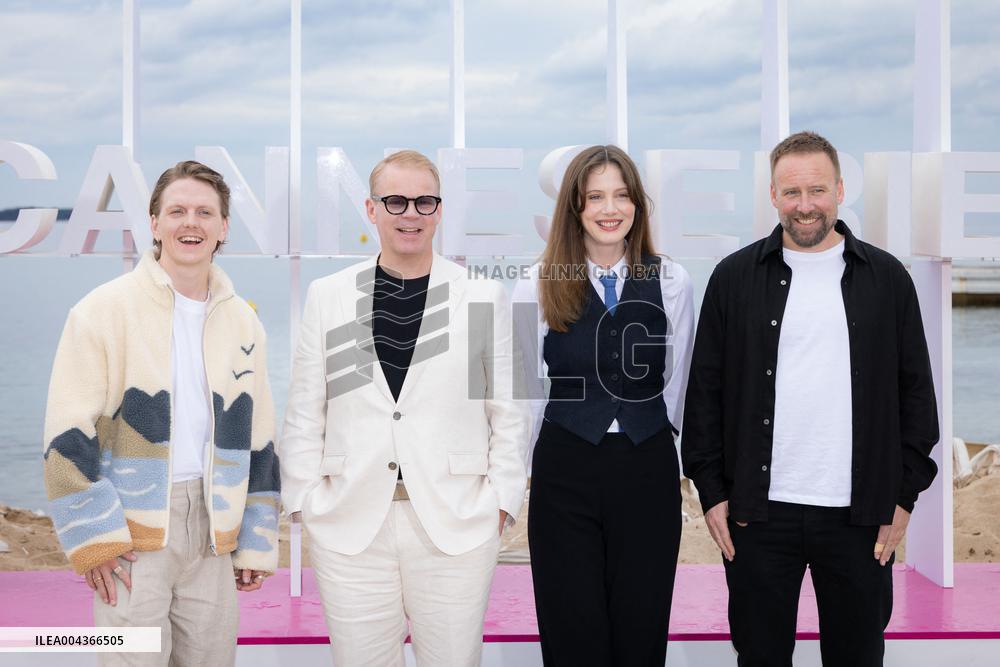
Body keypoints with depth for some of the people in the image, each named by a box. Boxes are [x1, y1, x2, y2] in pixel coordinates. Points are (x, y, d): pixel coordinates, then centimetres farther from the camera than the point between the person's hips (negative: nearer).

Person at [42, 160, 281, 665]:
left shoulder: (243, 322, 10)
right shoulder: (104, 310, -5)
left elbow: (258, 440, 13)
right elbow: (68, 436, -8)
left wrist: (255, 545, 11)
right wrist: (96, 538, -12)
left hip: (211, 526, 4)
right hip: (131, 528, -4)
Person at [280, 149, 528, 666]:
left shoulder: (484, 297, 3)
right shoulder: (327, 296, 6)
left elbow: (507, 411, 6)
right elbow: (305, 411, 8)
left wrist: (501, 501, 0)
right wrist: (305, 501, 3)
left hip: (456, 526, -1)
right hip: (350, 526, 1)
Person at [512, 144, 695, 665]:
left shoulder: (671, 282, 0)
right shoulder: (539, 285, -2)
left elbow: (678, 384, 9)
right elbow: (528, 389, 6)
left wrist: (680, 466, 12)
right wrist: (515, 477, 10)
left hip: (649, 472, 1)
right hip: (564, 473, -1)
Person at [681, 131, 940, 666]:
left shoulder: (888, 278, 5)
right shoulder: (734, 277, 3)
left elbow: (915, 390, 7)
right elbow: (705, 388, 4)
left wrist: (905, 495, 2)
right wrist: (711, 491, -1)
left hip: (859, 514, 1)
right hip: (758, 511, 0)